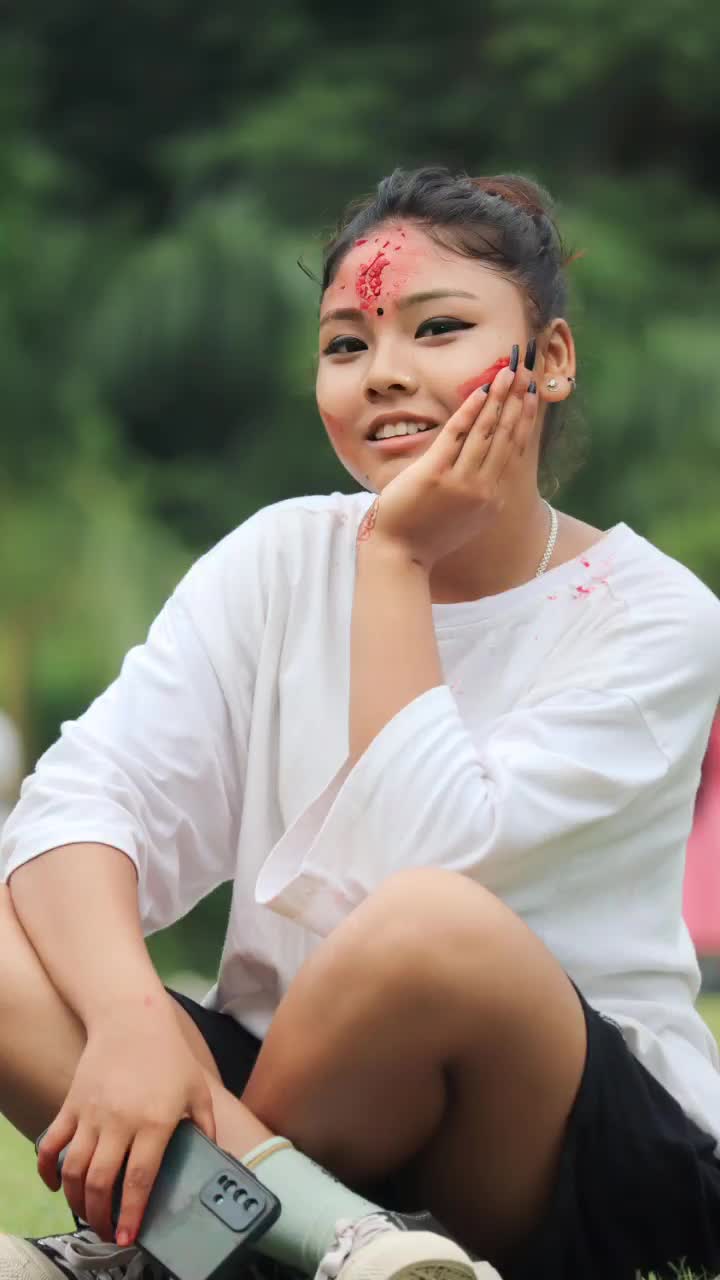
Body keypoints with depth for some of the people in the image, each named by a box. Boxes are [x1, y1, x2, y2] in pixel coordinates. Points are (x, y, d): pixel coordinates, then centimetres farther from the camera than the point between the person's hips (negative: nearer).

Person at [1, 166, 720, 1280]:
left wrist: (396, 560, -13)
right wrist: (130, 1016, -29)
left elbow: (432, 857, -21)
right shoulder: (283, 556, 5)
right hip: (306, 1098, 4)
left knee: (432, 927, -37)